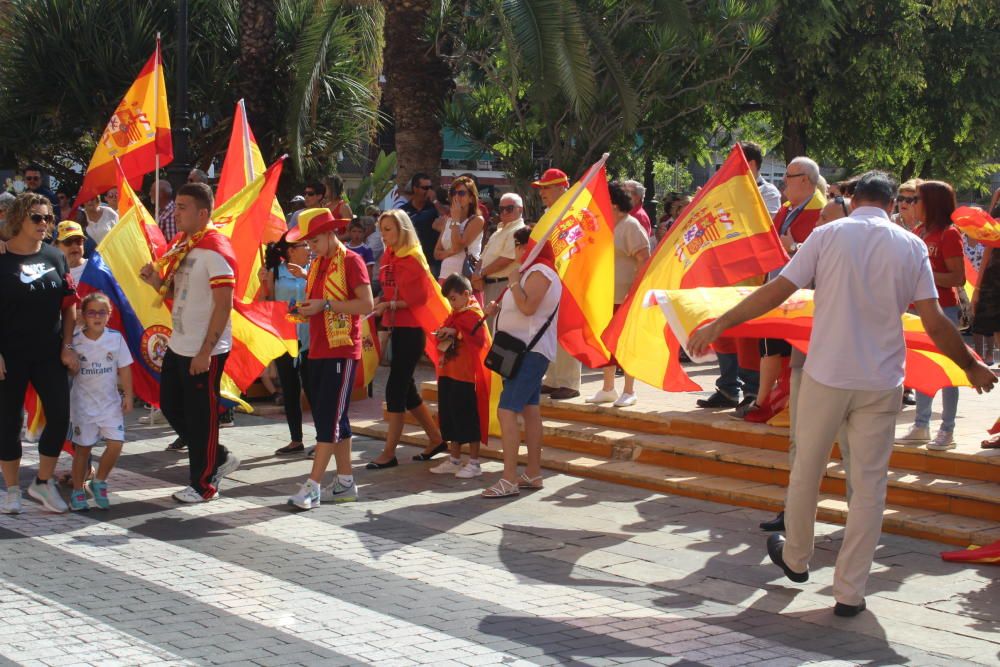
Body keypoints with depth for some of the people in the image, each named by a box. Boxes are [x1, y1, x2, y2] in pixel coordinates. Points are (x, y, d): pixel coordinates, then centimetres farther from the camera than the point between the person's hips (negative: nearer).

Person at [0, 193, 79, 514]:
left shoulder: (55, 257, 5)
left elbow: (69, 305, 9)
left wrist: (67, 347, 1)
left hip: (49, 354, 3)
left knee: (60, 417, 0)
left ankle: (43, 482, 18)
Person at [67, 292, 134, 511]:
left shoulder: (116, 338, -3)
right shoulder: (75, 341, -7)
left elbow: (124, 368, 3)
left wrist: (128, 395, 1)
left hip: (111, 402, 2)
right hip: (83, 403, -2)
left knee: (116, 443, -8)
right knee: (83, 447, 3)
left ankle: (99, 482, 14)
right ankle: (77, 492, 16)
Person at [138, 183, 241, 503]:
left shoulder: (215, 249, -17)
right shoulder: (181, 245, 10)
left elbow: (224, 305, -21)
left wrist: (205, 352, -22)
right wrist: (156, 281, -2)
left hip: (204, 352, -10)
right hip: (178, 345, 10)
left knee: (201, 416, 0)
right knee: (170, 405, 17)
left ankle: (204, 485, 14)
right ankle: (219, 458, 29)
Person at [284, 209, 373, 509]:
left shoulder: (351, 261, -8)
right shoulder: (317, 264, 17)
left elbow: (367, 305, -16)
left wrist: (325, 305, -19)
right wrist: (305, 309, 4)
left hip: (342, 350, -8)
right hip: (318, 350, 9)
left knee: (329, 417, -9)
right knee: (334, 419, 11)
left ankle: (313, 485, -12)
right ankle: (345, 483, 17)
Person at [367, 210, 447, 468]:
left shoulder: (413, 260, -12)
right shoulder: (388, 257, 10)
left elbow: (421, 299, -14)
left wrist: (390, 305, -21)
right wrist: (379, 301, -1)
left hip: (411, 330, -8)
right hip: (396, 328, 8)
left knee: (396, 387, -8)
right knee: (406, 388, 13)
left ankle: (389, 453, -4)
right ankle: (436, 440, 26)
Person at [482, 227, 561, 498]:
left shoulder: (539, 272, -14)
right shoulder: (533, 271, 20)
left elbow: (528, 307, -27)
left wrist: (514, 282, -16)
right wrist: (499, 308, 11)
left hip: (531, 351, -12)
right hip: (529, 350, 12)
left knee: (507, 411, -17)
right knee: (529, 409, 13)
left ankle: (510, 479, -20)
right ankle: (533, 473, 19)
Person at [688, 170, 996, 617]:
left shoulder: (828, 235, -3)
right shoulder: (911, 246, -1)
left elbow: (776, 291, -8)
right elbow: (935, 324, -4)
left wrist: (718, 325, -1)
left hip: (826, 376, 0)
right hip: (881, 383, 0)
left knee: (806, 471, 18)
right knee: (869, 484, 7)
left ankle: (795, 559, 37)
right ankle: (850, 592, 8)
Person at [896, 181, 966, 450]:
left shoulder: (949, 234, -11)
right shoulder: (919, 232, 11)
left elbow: (958, 278, -16)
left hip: (943, 308, -8)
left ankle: (947, 431, 3)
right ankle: (921, 426, 19)